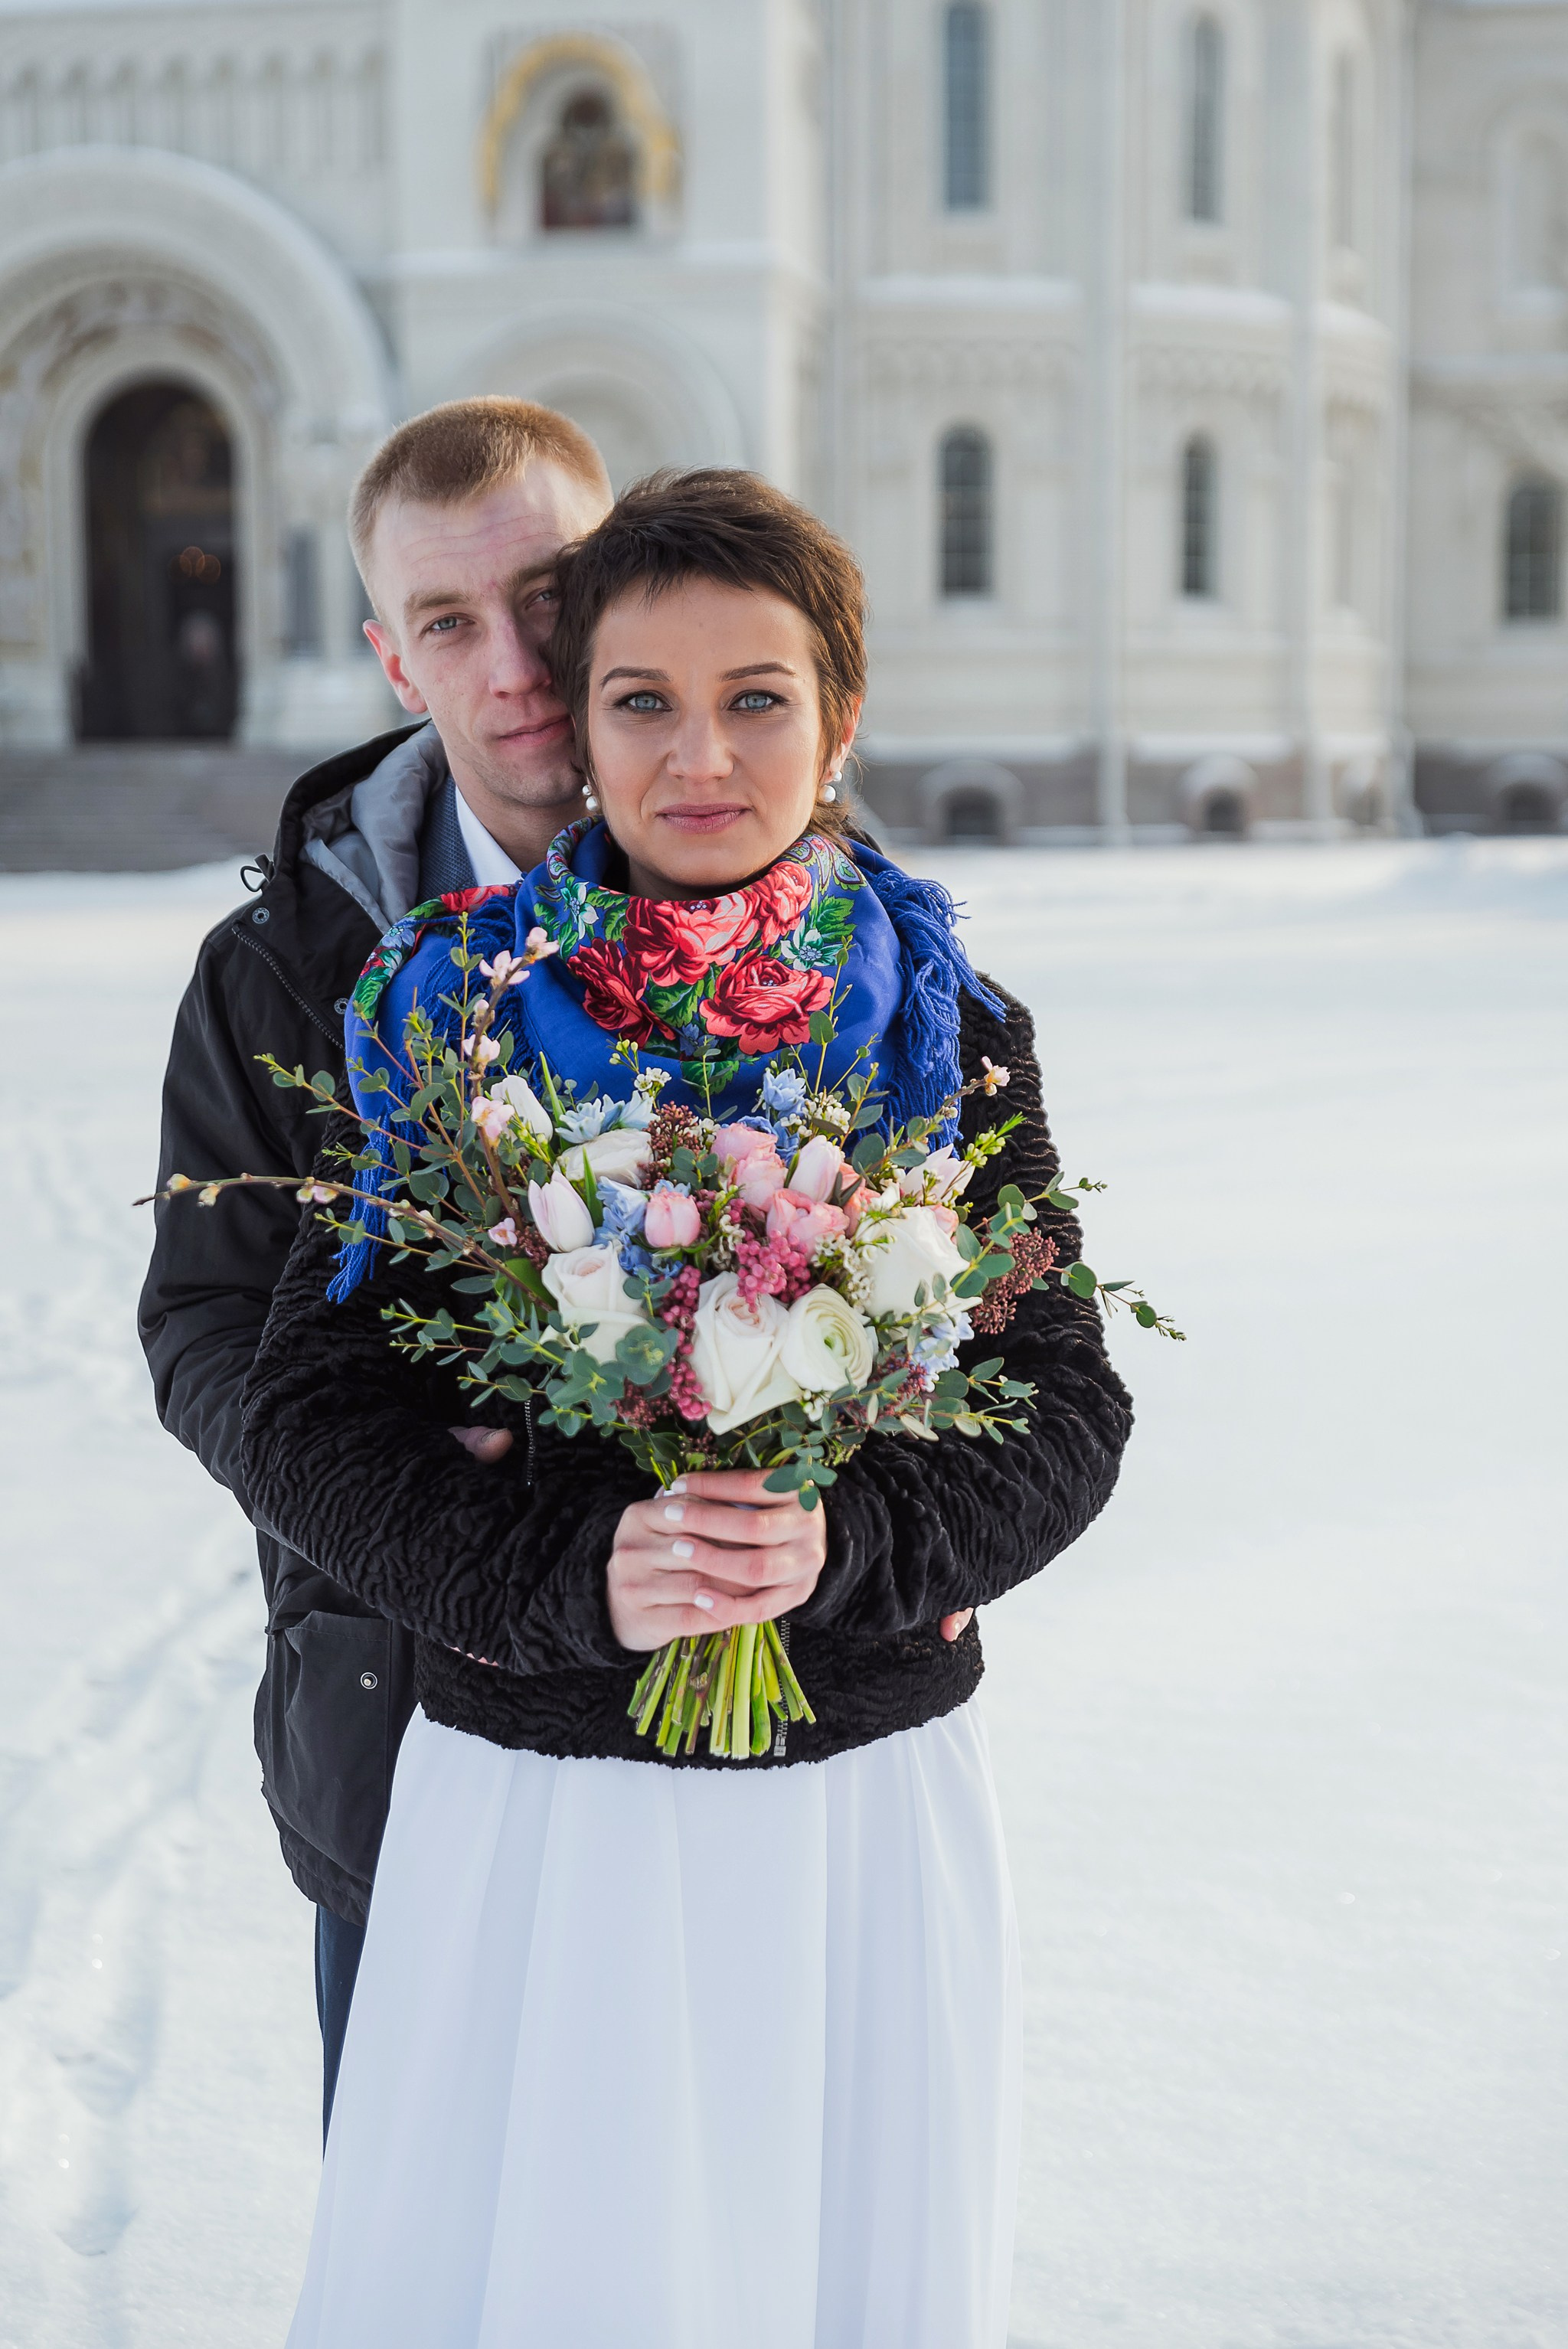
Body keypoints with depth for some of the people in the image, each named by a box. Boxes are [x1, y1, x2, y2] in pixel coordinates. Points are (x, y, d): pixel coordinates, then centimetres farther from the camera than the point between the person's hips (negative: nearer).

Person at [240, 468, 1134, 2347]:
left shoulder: (953, 1032, 0)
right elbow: (305, 1416, -6)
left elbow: (1068, 1409, 0)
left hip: (872, 1794, 1)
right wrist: (576, 1570, -22)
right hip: (534, 1806, -1)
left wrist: (849, 1539, -19)